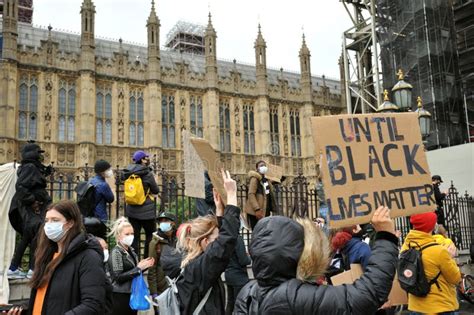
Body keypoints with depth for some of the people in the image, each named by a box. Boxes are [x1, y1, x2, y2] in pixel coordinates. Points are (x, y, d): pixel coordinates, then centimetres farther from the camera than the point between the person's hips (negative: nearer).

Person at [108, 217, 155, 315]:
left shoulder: (131, 251, 12)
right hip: (121, 297, -8)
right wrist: (138, 268, -18)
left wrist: (143, 266, 4)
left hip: (132, 295, 8)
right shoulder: (116, 252, -12)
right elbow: (118, 277, -19)